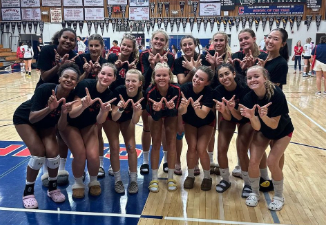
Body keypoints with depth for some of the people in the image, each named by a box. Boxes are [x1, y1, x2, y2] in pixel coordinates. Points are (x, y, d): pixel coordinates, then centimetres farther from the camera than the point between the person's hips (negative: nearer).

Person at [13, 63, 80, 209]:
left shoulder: (72, 97, -23)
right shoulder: (44, 89, -34)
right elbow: (32, 118, -34)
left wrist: (64, 112, -37)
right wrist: (50, 108, -49)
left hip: (47, 123, 3)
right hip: (24, 119, -3)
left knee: (53, 153, -15)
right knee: (39, 154, -18)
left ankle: (52, 188, 10)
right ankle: (28, 191, 3)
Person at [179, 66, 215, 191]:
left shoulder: (209, 92, -32)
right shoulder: (185, 88, -28)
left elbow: (203, 115, -40)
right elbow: (181, 112, -31)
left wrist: (197, 108, -61)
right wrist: (184, 106, -53)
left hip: (206, 123, -1)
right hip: (189, 121, 1)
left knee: (201, 150, -14)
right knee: (192, 148, -14)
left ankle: (207, 177, 11)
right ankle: (190, 175, 10)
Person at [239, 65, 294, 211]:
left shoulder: (277, 94, -33)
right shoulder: (248, 98, -24)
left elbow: (274, 125, -29)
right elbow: (257, 127, -26)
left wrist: (264, 116, -49)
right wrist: (252, 117, -47)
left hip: (282, 132, -3)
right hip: (262, 131, 3)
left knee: (272, 162, -13)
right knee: (253, 161, -9)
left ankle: (279, 197, 13)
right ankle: (254, 193, 17)